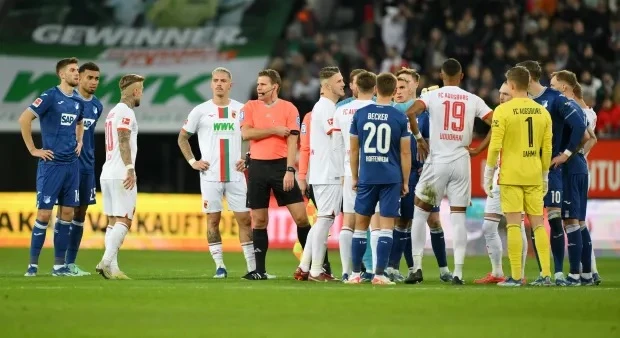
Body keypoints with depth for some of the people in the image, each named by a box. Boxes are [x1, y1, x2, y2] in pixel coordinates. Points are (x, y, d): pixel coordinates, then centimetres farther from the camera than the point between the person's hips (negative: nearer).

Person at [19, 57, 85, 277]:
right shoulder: (50, 97, -10)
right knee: (44, 214, -6)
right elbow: (24, 119, -18)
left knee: (67, 213, 5)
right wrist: (33, 150, -15)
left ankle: (59, 265, 10)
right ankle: (33, 264, 2)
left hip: (72, 164, 7)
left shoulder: (77, 102, 11)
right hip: (51, 164, -7)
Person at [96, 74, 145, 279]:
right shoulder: (126, 112, -8)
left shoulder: (113, 112, 20)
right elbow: (123, 142, -19)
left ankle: (110, 268, 1)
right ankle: (106, 262, -21)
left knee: (113, 222, 8)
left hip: (106, 175, 9)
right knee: (124, 222, -10)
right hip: (121, 175, -9)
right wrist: (130, 169, -26)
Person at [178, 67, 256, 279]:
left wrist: (249, 159, 2)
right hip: (210, 176, -1)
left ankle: (252, 267, 1)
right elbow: (183, 138, 11)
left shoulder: (241, 110, 5)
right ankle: (220, 266, 7)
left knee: (244, 219, -1)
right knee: (213, 219, 0)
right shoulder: (200, 111, 3)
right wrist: (192, 162, 1)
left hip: (236, 175, 1)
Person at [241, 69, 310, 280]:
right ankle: (260, 270, 11)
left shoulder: (289, 109, 0)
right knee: (259, 220, 5)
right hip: (258, 166, 2)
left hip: (281, 165, -2)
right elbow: (246, 133, -8)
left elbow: (292, 142, -5)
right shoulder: (250, 107, 6)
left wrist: (290, 170, -13)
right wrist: (274, 130, -10)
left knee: (300, 216, -5)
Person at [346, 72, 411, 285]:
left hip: (366, 178, 2)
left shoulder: (360, 114, 1)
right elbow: (405, 153, -1)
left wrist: (354, 177, 16)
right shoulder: (400, 118, -4)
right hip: (391, 179, -2)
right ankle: (380, 274, -5)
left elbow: (354, 149, 6)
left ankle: (355, 274, 12)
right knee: (386, 226, 0)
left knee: (361, 225, 11)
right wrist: (405, 181, 7)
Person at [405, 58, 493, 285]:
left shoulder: (432, 96, -2)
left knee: (420, 212, 10)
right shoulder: (473, 100, 4)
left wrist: (418, 139, -5)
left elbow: (410, 113, -18)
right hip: (461, 162, 2)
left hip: (437, 161, -2)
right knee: (458, 217, 5)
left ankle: (417, 267, 5)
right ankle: (458, 272, -1)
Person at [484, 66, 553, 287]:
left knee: (513, 224, -3)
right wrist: (544, 176, 19)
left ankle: (516, 276, -5)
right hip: (534, 176, 4)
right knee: (538, 223, 8)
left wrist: (488, 177, -1)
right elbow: (547, 149, 9)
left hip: (511, 176, -4)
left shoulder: (503, 111, -7)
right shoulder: (542, 112, 6)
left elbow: (495, 146, -9)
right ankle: (546, 274, 4)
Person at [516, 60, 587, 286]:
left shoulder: (555, 99, -7)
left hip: (550, 167, -6)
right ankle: (542, 273, 8)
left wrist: (566, 153, -12)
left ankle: (559, 273, -3)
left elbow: (579, 126, -13)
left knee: (554, 220, -7)